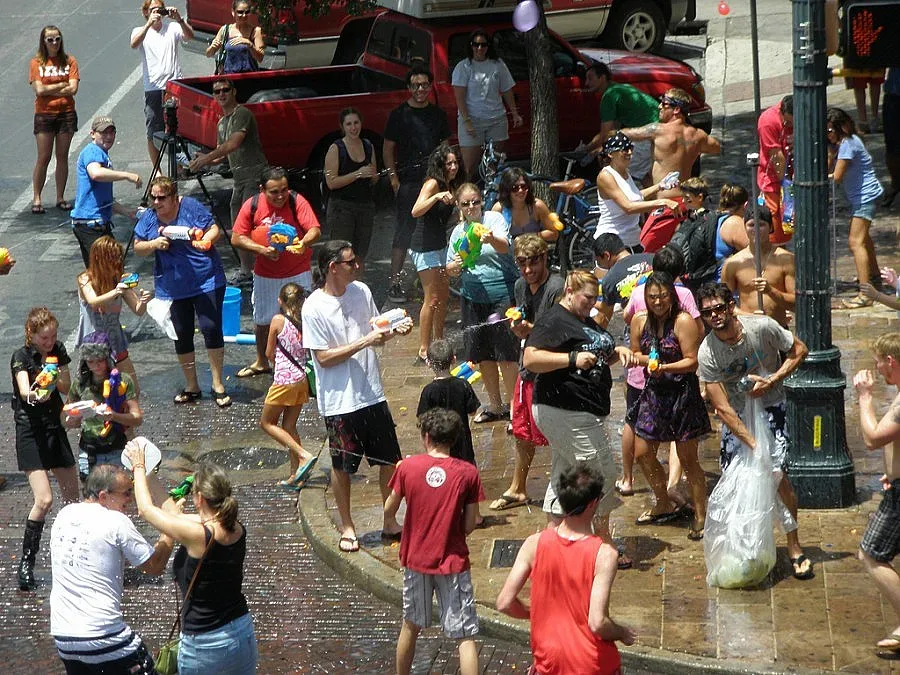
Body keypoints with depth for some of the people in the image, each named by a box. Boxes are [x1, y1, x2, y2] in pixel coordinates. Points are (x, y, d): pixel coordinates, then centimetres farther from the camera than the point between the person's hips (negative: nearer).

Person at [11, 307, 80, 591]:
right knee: (44, 499, -16)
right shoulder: (21, 357, -13)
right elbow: (24, 389, -30)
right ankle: (26, 564, -7)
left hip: (55, 428, 6)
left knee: (73, 496, 11)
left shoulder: (58, 351, 4)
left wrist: (55, 377, -17)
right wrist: (34, 395, -53)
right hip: (30, 431, -6)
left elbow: (67, 388, 4)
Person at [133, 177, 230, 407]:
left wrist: (205, 240, -25)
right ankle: (191, 387, 22)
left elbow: (214, 229, -4)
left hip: (206, 281, -3)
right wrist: (154, 244, -15)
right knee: (182, 336, 8)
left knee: (211, 328, -10)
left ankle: (218, 385, 1)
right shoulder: (148, 218, 1)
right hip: (172, 288, 3)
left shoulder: (191, 207, -7)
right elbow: (137, 247, 5)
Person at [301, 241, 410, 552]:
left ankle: (391, 522, 27)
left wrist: (395, 331, -7)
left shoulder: (361, 291, 1)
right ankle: (347, 527, 27)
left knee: (390, 460, 11)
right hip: (340, 401, -5)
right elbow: (324, 357, -17)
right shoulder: (314, 308, -16)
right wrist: (365, 341, -22)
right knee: (342, 466, 10)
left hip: (372, 393, 5)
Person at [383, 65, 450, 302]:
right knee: (405, 230, -8)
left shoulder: (438, 114, 13)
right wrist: (393, 177, -9)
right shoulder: (399, 114, 1)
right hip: (409, 182, -4)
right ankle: (395, 281, -6)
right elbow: (388, 148, 0)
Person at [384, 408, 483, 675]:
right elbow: (469, 525, -7)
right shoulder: (468, 473, -10)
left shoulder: (407, 467, -8)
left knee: (411, 626, 21)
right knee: (465, 637, 0)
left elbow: (389, 511, 3)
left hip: (417, 559, 2)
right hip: (453, 561, -2)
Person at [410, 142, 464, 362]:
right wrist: (437, 197, -40)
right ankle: (423, 351, -7)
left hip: (440, 245, 9)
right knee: (432, 298, -9)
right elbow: (416, 211, -30)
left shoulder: (450, 185, 10)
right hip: (424, 247, -9)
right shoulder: (432, 183, -15)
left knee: (444, 296, 14)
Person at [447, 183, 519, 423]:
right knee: (483, 354, 12)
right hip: (472, 298, 5)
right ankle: (495, 405, 27)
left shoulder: (494, 219, -6)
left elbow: (505, 246, -25)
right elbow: (449, 269, 14)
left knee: (506, 353, -7)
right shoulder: (458, 232, 9)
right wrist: (454, 266, -9)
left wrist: (491, 239, -46)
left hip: (503, 294, -5)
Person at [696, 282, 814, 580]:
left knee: (777, 474, -15)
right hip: (736, 415, 1)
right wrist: (753, 443, -24)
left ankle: (794, 547, -3)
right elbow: (722, 408, -19)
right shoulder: (707, 353, -20)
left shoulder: (762, 327, -20)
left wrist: (772, 380, -18)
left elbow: (799, 350, -3)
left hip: (770, 408, -1)